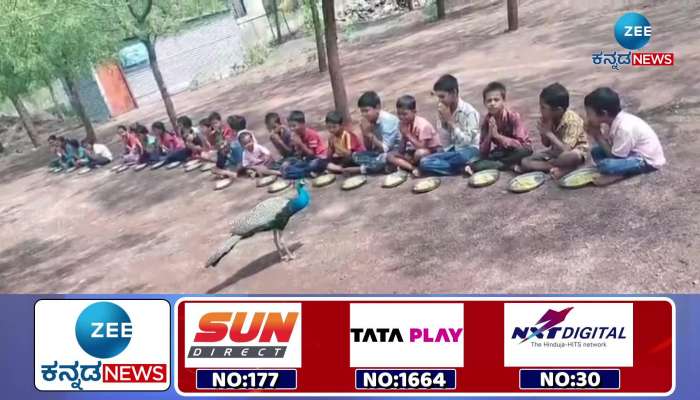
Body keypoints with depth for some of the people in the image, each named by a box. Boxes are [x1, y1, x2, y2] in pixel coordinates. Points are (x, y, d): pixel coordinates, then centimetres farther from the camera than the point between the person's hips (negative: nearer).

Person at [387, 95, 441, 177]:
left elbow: (421, 147, -30)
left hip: (434, 151, -7)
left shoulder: (423, 125, -24)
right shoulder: (403, 124, -5)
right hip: (415, 151, 7)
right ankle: (415, 169, -24)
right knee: (390, 156, -8)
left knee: (419, 153, -43)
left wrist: (408, 134, -29)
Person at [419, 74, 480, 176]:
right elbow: (445, 144, 2)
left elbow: (466, 141, -19)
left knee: (461, 156, -43)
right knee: (424, 162, -20)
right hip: (452, 151, 6)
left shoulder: (469, 111, -12)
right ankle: (464, 168, -20)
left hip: (469, 150, -6)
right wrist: (442, 121, -12)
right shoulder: (443, 111, 4)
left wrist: (450, 121, -19)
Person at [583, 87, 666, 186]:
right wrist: (595, 135, -14)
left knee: (605, 165, -30)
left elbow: (615, 157, -23)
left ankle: (620, 174, -3)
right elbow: (611, 144, 1)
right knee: (596, 151, 4)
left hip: (647, 160, -10)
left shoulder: (624, 128, -30)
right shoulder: (616, 119, -4)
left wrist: (598, 135, -19)